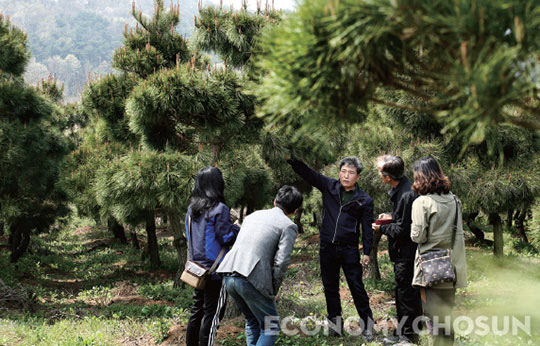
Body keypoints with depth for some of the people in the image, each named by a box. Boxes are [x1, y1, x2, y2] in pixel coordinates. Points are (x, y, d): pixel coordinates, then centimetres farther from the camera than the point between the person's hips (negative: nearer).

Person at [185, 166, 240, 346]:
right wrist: (236, 228, 1)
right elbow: (227, 237, -17)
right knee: (211, 312, 1)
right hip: (214, 270, -7)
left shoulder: (192, 208, 7)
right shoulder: (219, 209, -17)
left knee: (197, 309, 18)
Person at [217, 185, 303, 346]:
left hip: (229, 276, 7)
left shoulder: (253, 215, 22)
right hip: (252, 280, -7)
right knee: (270, 328, 8)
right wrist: (273, 291, 4)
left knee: (252, 321, 25)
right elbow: (281, 262, -8)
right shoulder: (288, 226, 1)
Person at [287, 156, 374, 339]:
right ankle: (335, 322, 26)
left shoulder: (364, 200, -2)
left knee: (356, 287, 0)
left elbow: (367, 228, 0)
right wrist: (291, 159, -17)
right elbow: (307, 173, -2)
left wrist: (367, 252, -4)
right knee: (330, 286, 12)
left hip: (349, 249, -3)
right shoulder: (329, 186, 2)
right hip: (327, 248, 3)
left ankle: (367, 322, 12)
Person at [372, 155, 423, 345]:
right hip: (403, 253, 10)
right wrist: (390, 217, 10)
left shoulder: (406, 195, -24)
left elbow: (402, 230, -22)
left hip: (406, 254, -10)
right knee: (403, 293, 18)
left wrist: (382, 228, -8)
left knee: (407, 295, 1)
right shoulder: (401, 189, 8)